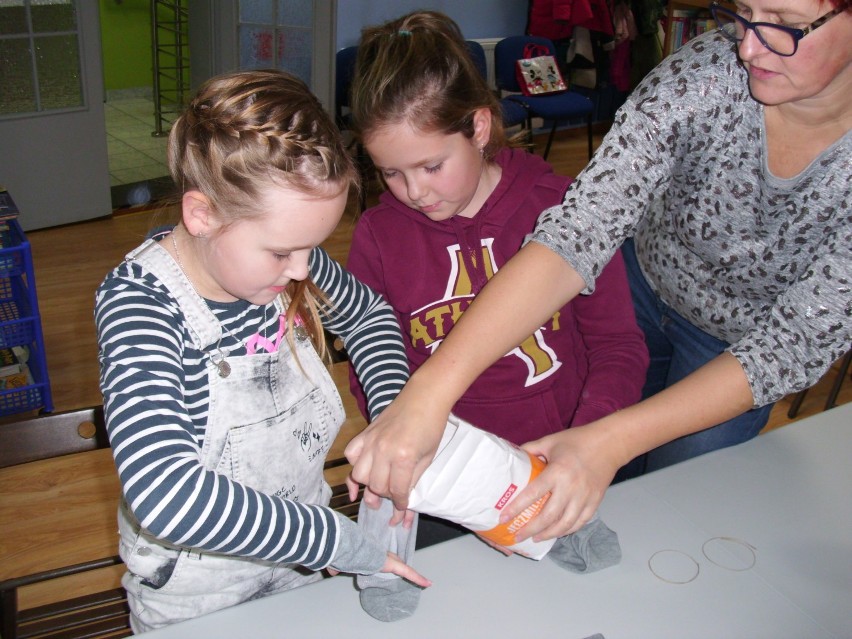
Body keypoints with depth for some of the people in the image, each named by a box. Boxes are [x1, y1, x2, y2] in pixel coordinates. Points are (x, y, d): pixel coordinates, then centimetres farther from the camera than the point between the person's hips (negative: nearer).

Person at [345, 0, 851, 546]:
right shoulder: (706, 74, -31)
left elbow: (799, 342, -33)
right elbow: (578, 232, -40)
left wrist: (613, 441, -44)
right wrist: (431, 388, -51)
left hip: (738, 347, 0)